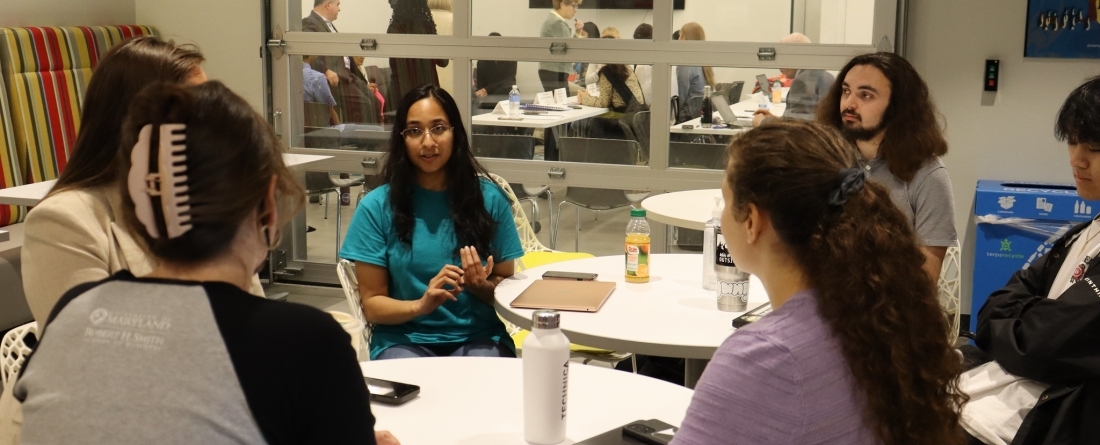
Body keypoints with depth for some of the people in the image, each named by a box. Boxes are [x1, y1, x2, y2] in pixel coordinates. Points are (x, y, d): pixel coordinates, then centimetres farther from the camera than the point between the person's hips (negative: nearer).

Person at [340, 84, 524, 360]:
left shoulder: (490, 199, 3)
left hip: (478, 336, 1)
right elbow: (372, 305, 2)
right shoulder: (376, 207, 0)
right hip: (404, 339, 0)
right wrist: (421, 305, -18)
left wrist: (481, 287, -13)